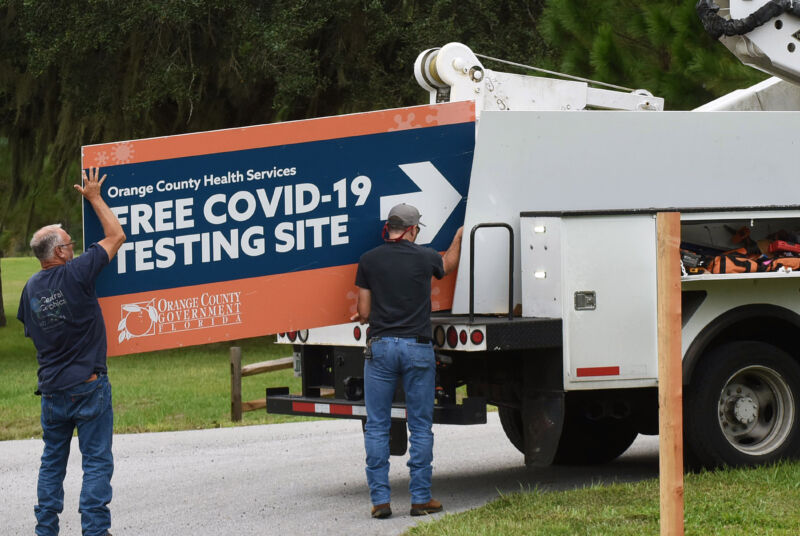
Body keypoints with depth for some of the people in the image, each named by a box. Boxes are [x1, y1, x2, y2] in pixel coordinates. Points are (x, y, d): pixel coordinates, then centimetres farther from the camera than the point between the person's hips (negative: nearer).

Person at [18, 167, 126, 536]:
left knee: (53, 460, 15)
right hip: (88, 386, -6)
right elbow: (116, 236, -5)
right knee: (97, 461, 0)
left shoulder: (31, 288, 4)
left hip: (52, 389, 6)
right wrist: (94, 198, 7)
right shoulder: (75, 274, -14)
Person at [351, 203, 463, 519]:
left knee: (377, 427, 5)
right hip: (418, 347, 0)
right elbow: (449, 265, 27)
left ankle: (380, 499, 1)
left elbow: (364, 312, 3)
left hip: (380, 347, 0)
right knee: (420, 426, 6)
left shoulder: (369, 260, 1)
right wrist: (459, 237, 47)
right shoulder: (424, 257, 2)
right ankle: (421, 498, 6)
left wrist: (360, 317, 28)